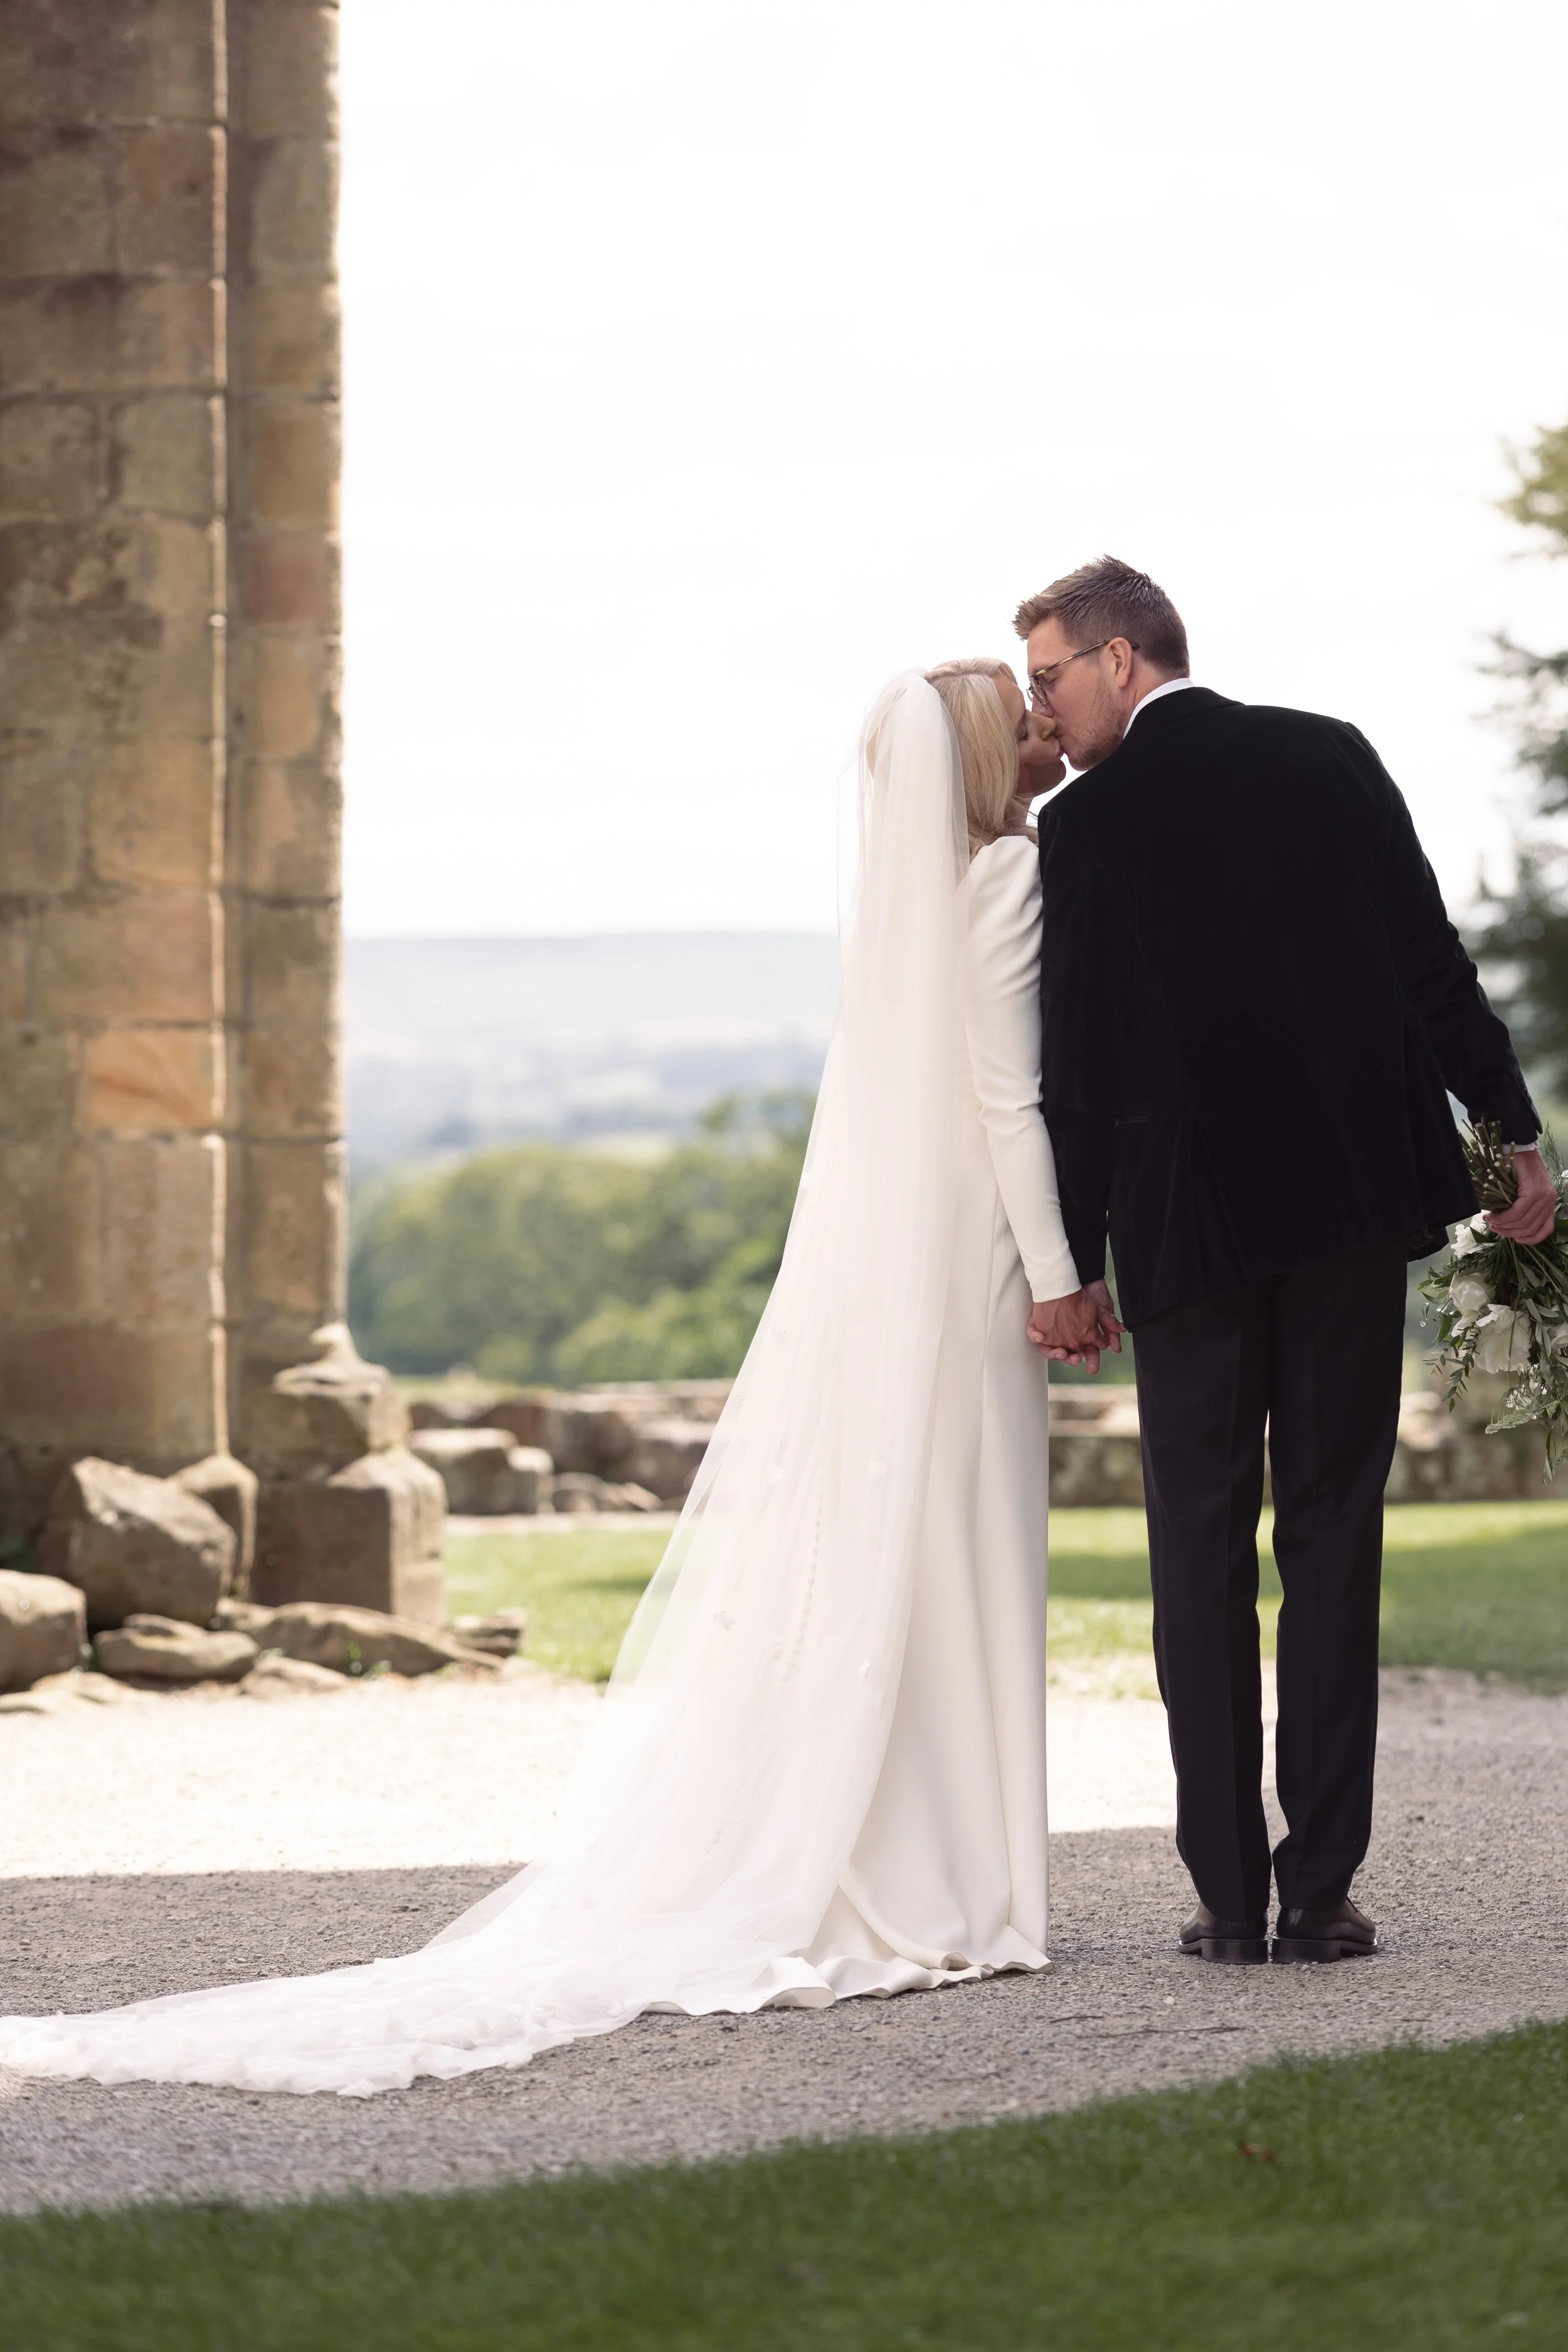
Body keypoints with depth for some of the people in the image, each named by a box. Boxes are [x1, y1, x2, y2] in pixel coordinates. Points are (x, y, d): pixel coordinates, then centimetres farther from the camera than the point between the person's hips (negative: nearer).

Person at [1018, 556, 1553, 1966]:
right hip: (1357, 1199, 2)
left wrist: (1072, 1261, 2)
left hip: (1190, 1222, -2)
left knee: (1202, 1549, 5)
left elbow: (1078, 1057, -4)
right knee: (1333, 1538, 5)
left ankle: (1229, 1897, 2)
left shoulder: (1086, 823, -5)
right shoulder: (1331, 758, 4)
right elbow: (1432, 963, 4)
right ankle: (1319, 1890, 1)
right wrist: (1512, 1133, 10)